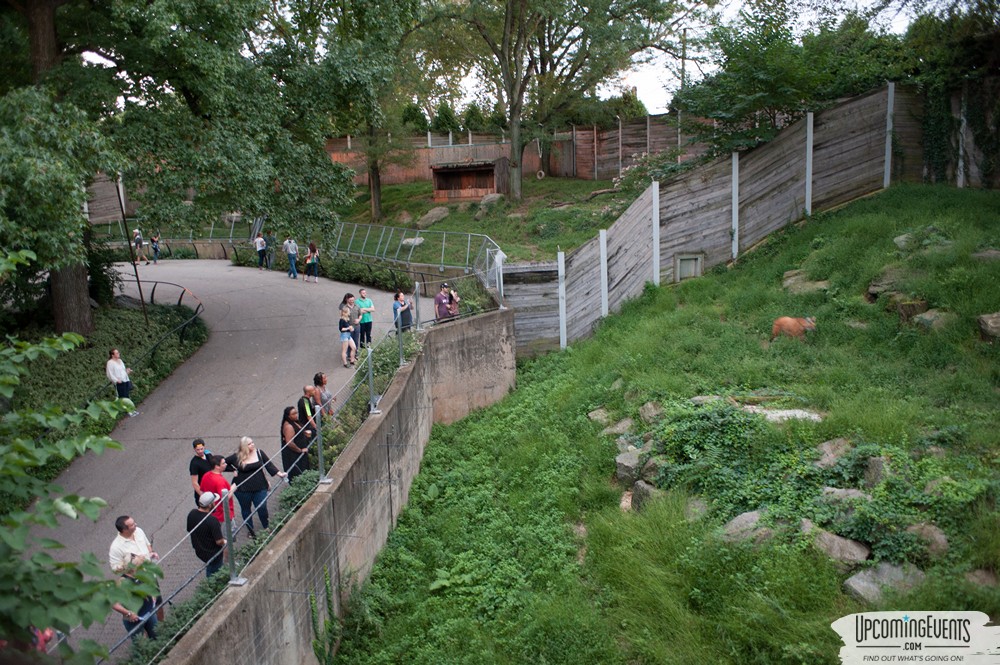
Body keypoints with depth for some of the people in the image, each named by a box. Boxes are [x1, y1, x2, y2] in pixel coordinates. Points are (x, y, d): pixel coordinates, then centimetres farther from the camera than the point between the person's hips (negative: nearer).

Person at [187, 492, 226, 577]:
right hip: (212, 554, -6)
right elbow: (219, 542, -28)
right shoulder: (212, 521, -33)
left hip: (199, 551, 6)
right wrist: (224, 542, -5)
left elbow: (189, 531, 5)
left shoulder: (191, 514, -12)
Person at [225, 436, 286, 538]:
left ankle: (266, 528, 25)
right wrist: (233, 470, -7)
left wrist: (279, 474, -8)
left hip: (260, 487, 1)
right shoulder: (237, 457, -9)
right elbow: (224, 463, 4)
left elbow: (269, 465, 0)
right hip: (243, 489, -1)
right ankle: (250, 531, 33)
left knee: (262, 508, 2)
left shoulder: (259, 453, -4)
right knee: (246, 509, 14)